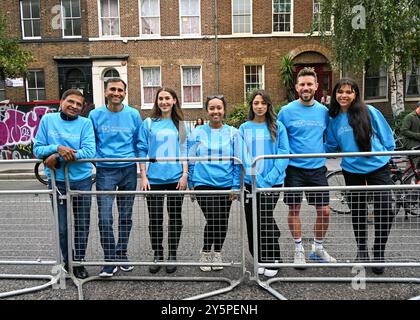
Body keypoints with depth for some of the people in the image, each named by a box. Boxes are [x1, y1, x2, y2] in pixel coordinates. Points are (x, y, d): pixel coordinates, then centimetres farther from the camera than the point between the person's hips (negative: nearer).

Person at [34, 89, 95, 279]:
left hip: (82, 181, 0)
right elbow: (38, 149, 1)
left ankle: (79, 262, 29)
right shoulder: (48, 120, 2)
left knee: (82, 225, 10)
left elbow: (89, 152, -15)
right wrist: (57, 147, -18)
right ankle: (68, 261, 32)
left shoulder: (85, 123, -4)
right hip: (57, 182, 1)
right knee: (62, 227, 10)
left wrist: (57, 158, -18)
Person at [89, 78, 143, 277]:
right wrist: (95, 161, 1)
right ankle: (110, 260, 8)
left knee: (126, 216, 11)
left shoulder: (133, 115, 3)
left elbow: (140, 143, 8)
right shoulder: (95, 115, 1)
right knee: (105, 219, -6)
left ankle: (122, 254, 28)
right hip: (105, 171, -1)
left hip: (129, 170, 1)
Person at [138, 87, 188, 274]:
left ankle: (172, 255, 22)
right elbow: (142, 151, 3)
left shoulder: (179, 124, 8)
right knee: (155, 219, 5)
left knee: (175, 217, 8)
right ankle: (157, 255, 21)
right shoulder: (148, 123, 4)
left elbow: (184, 151, 7)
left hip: (176, 178, 1)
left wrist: (185, 175, -3)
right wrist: (143, 177, -4)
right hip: (154, 179, -1)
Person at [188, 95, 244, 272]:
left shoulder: (233, 133, 4)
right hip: (203, 183, -1)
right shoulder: (197, 132, 4)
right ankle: (206, 252, 13)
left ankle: (217, 253, 31)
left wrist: (235, 186, -2)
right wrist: (191, 184, 3)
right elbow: (191, 160, 7)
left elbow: (238, 162, 3)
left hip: (225, 184, 2)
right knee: (212, 219, -11)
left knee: (222, 221, 8)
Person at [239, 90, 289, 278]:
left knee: (265, 218, -9)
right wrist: (256, 179, -8)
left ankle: (272, 259, 9)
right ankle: (260, 259, 24)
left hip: (272, 182, -2)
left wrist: (270, 178, -15)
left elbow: (284, 154, -4)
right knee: (252, 222, 7)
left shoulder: (277, 127, 2)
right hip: (250, 182, 3)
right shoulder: (244, 128, 7)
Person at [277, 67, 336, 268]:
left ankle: (318, 249, 27)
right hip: (294, 168, -3)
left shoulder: (324, 111, 6)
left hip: (317, 168, 3)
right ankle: (299, 250, 24)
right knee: (294, 210, 4)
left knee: (324, 211, 5)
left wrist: (324, 152, 4)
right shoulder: (286, 111, -3)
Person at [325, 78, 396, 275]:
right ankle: (362, 251, 32)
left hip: (378, 168, -2)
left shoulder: (369, 111, -5)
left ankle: (378, 254, 16)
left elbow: (387, 136, 1)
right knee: (358, 212, 12)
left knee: (385, 211, -6)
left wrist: (385, 156, -1)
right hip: (352, 170, 2)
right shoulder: (334, 120, 4)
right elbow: (331, 147, 11)